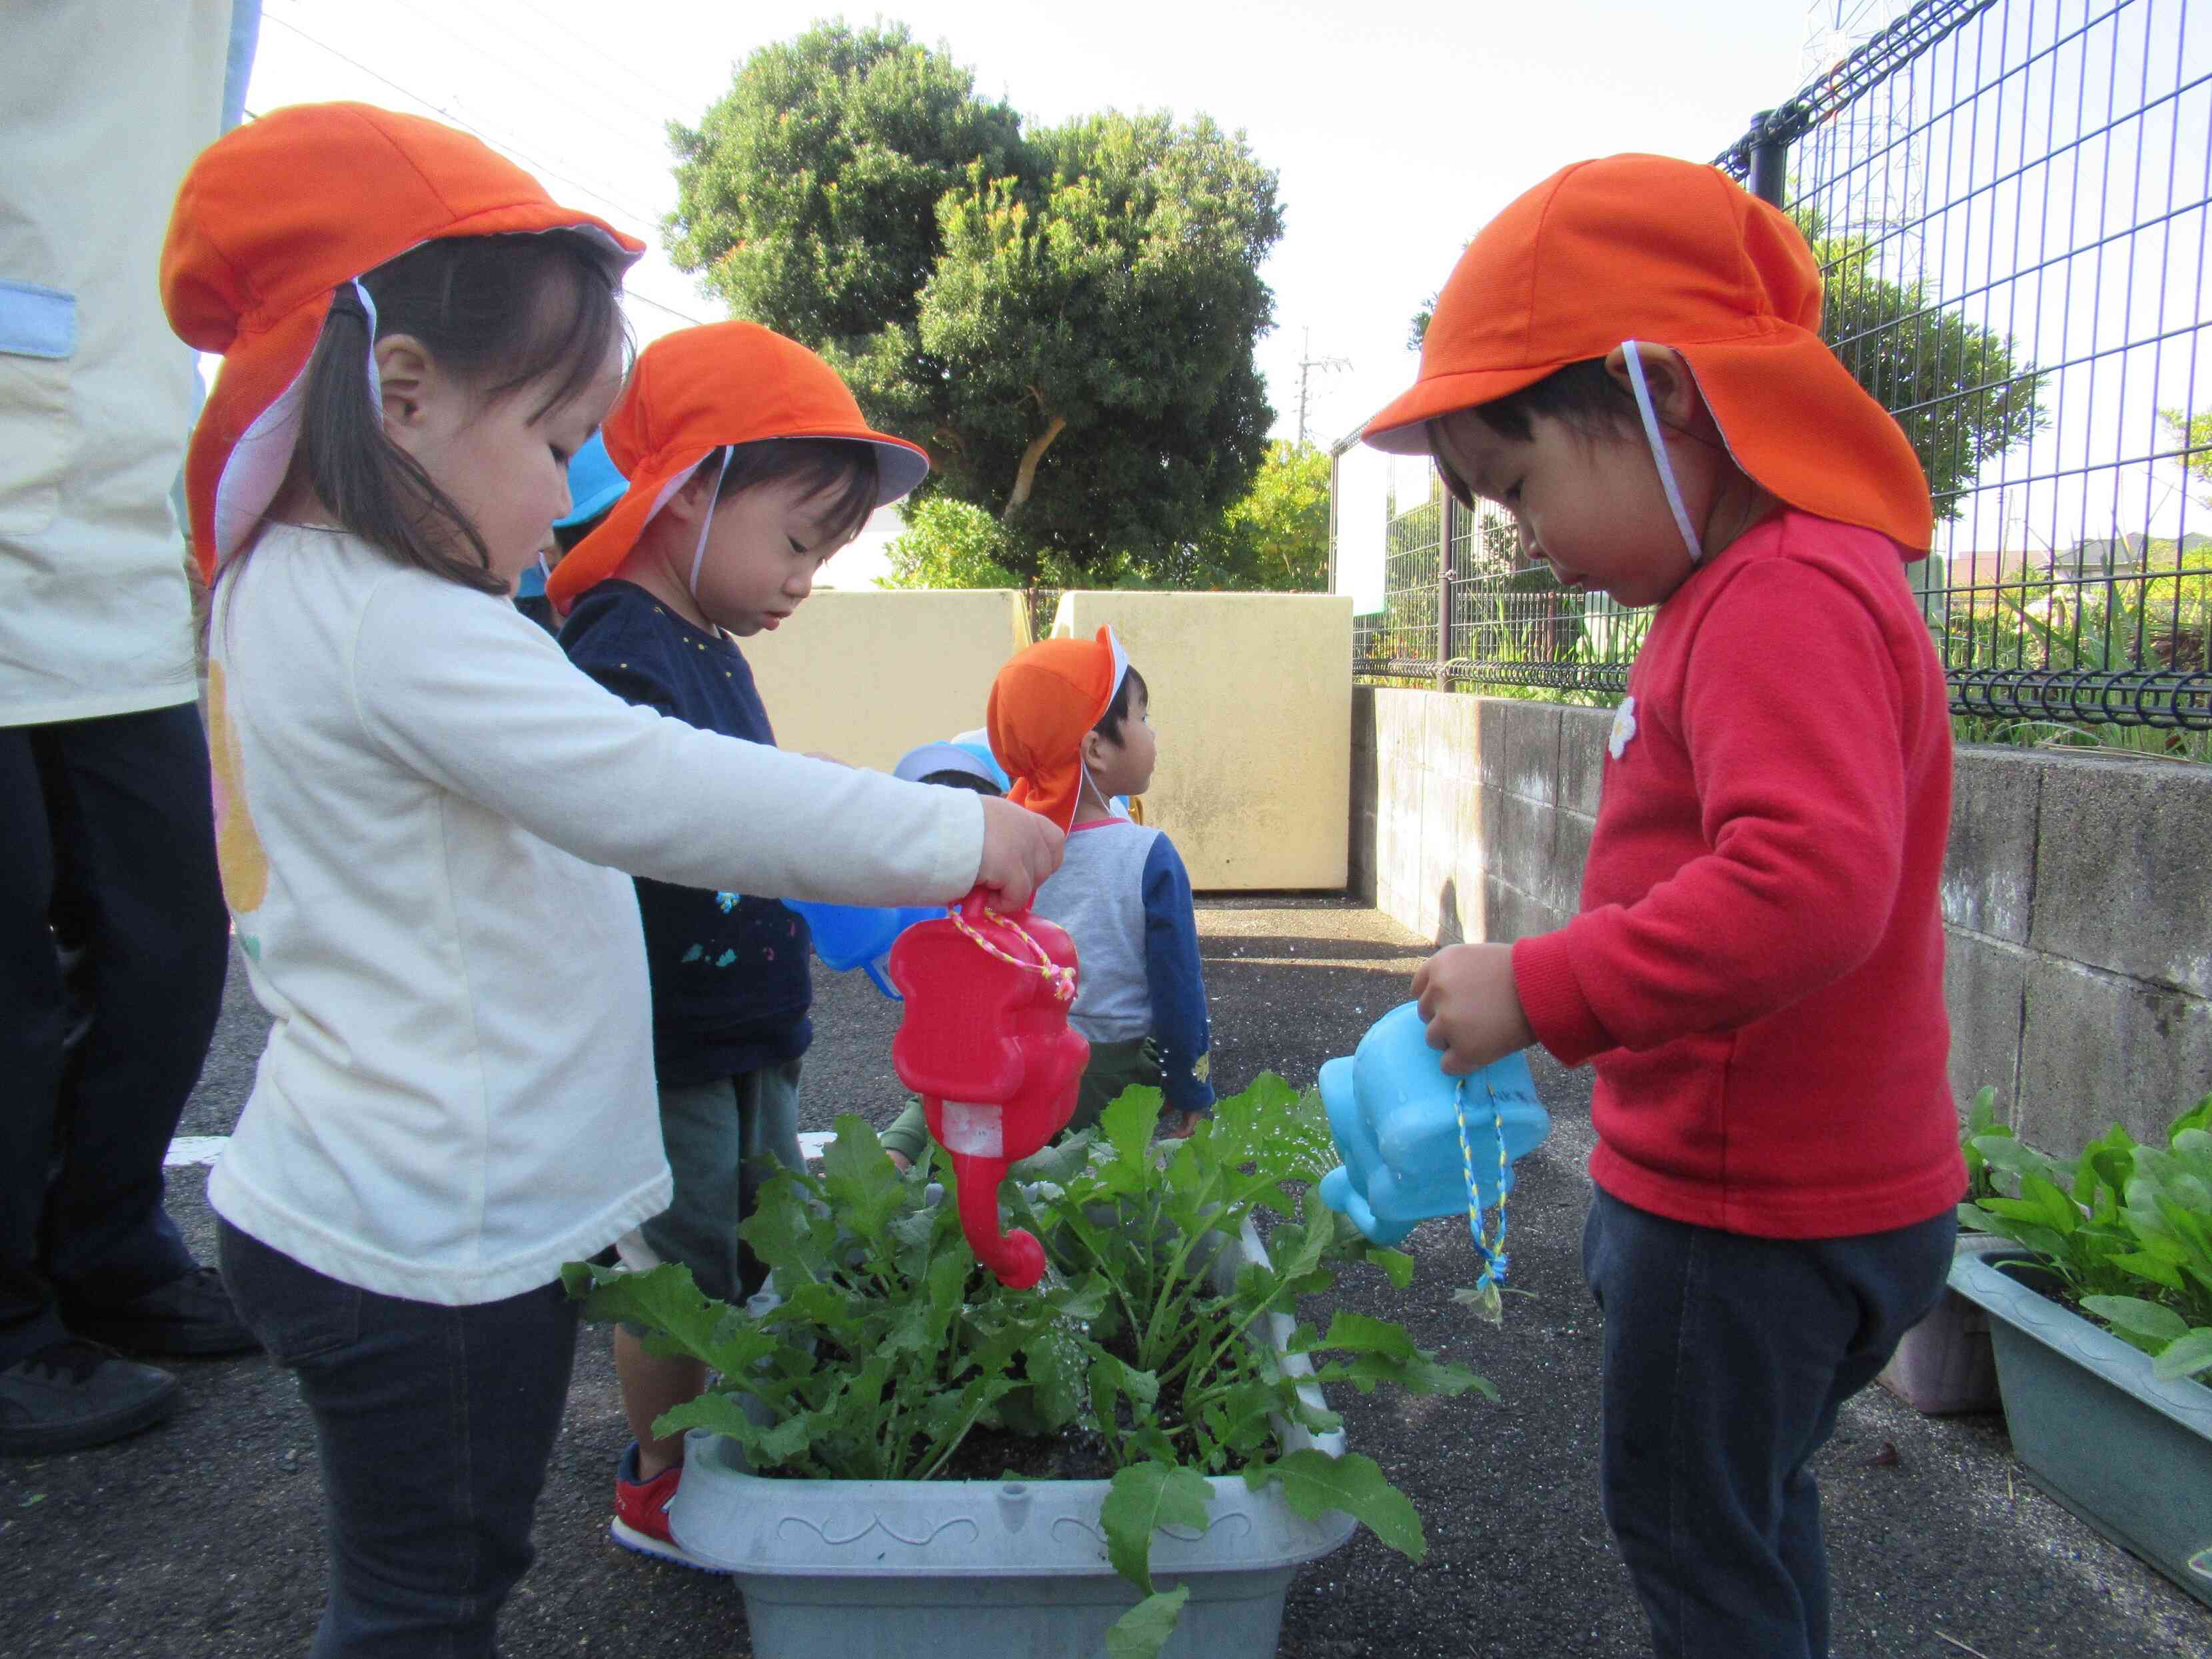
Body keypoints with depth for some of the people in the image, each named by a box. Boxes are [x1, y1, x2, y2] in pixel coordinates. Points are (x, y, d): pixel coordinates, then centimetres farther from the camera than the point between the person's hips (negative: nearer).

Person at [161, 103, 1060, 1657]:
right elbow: (659, 797, -30)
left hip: (338, 1212, 10)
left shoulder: (292, 587, 8)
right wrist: (953, 837, -24)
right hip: (431, 1245, -10)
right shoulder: (400, 630, -25)